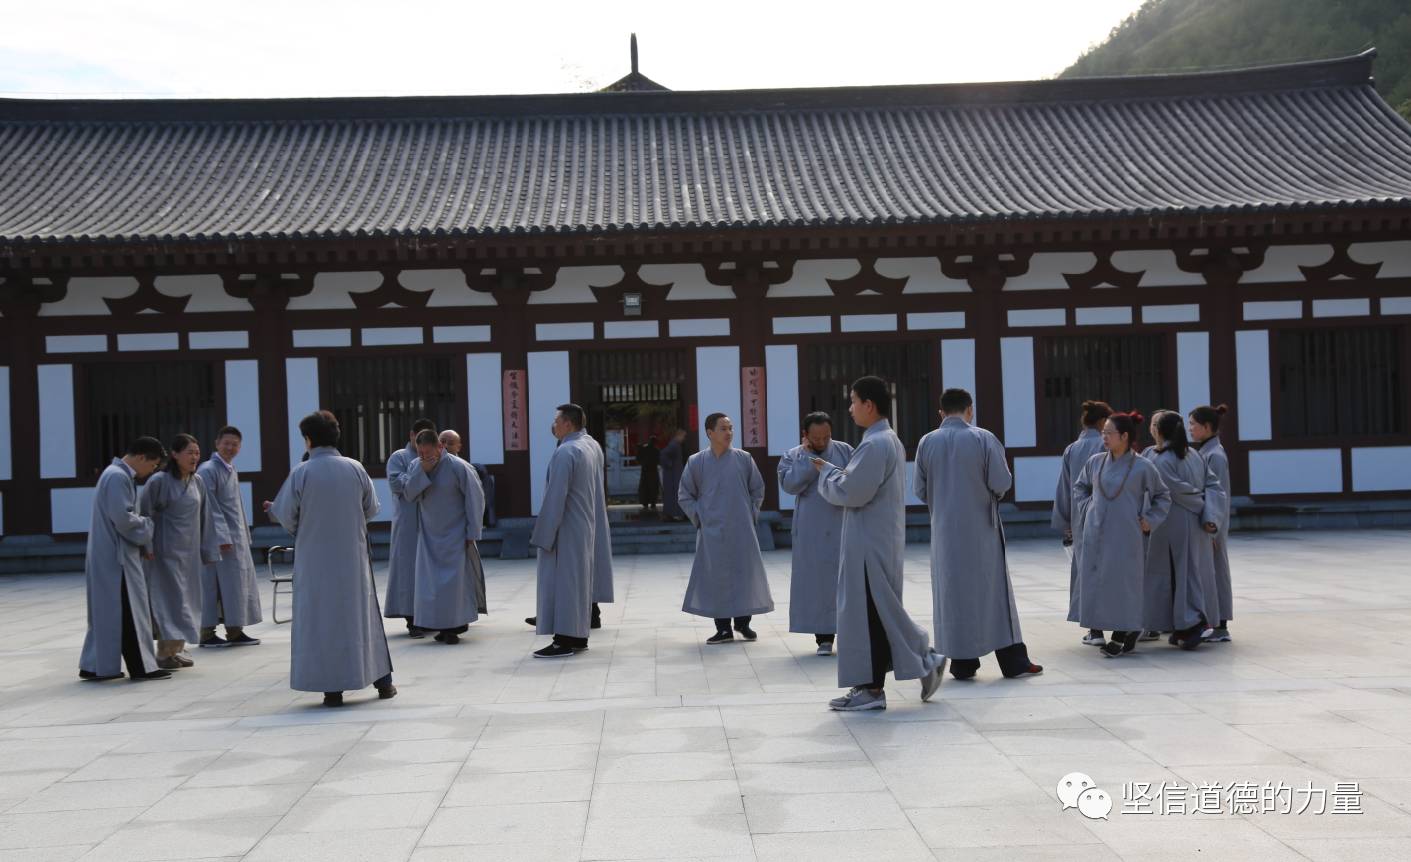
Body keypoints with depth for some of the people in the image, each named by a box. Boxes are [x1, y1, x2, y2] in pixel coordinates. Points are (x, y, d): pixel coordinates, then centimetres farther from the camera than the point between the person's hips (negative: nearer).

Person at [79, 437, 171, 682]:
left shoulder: (119, 474, 15)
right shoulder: (118, 477, -17)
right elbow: (123, 518, -21)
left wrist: (141, 523, 10)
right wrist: (147, 525, -6)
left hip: (108, 556, 10)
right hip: (116, 557, -10)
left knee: (107, 611, 13)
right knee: (129, 611, -4)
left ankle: (95, 666, 18)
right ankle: (141, 667, 0)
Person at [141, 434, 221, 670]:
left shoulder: (198, 483, 7)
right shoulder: (159, 481, -11)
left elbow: (204, 518, 11)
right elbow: (145, 514, -9)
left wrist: (208, 550, 10)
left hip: (190, 552, 6)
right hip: (166, 551, -6)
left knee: (187, 599, 10)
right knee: (170, 598, -7)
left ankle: (177, 648, 21)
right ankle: (165, 653, -1)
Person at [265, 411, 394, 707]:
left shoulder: (301, 473, -11)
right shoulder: (355, 468, -4)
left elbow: (286, 515, -6)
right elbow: (371, 509, 5)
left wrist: (272, 509, 17)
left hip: (315, 558, -2)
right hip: (353, 556, 2)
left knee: (322, 618, 5)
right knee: (363, 614, 13)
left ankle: (332, 688, 5)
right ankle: (382, 680, 19)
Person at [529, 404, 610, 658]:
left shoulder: (565, 452, -19)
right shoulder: (592, 445, 8)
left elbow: (555, 497, -21)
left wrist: (542, 536, -17)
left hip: (566, 528, -9)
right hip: (587, 525, 9)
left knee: (562, 579, -6)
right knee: (579, 579, 13)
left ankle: (565, 641, -5)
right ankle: (578, 636, 18)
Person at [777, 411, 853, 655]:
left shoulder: (845, 451, 6)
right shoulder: (792, 457, 3)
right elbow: (790, 485, -13)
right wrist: (807, 456, -11)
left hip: (843, 528, 1)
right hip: (812, 532, -1)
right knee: (818, 581, -1)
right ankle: (824, 637, 4)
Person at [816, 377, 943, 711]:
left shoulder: (875, 445, -18)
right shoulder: (889, 440, 16)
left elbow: (851, 493, -21)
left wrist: (826, 473, -5)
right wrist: (833, 471, 12)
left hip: (871, 544, -10)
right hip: (878, 541, 10)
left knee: (871, 613, -4)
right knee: (876, 612, 13)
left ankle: (871, 688, 2)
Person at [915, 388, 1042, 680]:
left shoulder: (926, 443, -2)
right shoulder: (983, 439, -9)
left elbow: (920, 491, 3)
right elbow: (1002, 483, -10)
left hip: (945, 530, 2)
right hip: (981, 527, -2)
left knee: (953, 592, 8)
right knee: (993, 591, 6)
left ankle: (962, 663, 9)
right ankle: (1013, 662, 9)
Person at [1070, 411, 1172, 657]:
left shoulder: (1142, 467, -6)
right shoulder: (1095, 462, 3)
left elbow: (1163, 496, 8)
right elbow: (1079, 486, 21)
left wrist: (1150, 520, 0)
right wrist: (1087, 508, 8)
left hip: (1125, 535, -4)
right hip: (1096, 534, 4)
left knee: (1122, 583, -1)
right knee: (1095, 582, 5)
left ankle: (1120, 636, 11)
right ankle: (1130, 630, 21)